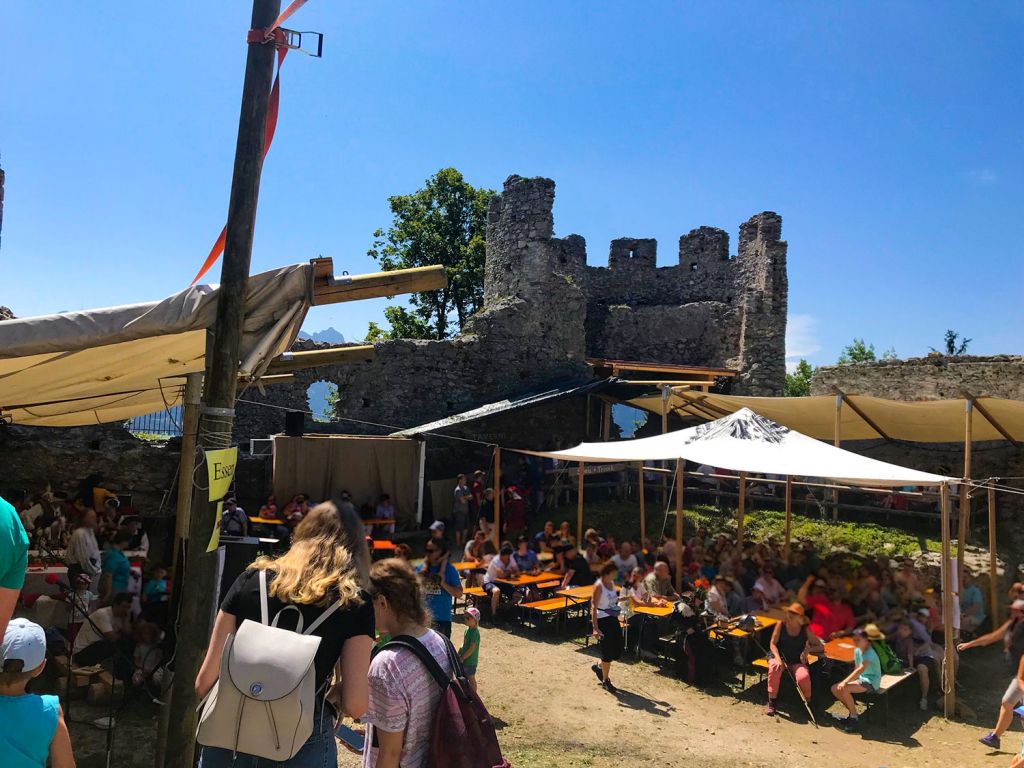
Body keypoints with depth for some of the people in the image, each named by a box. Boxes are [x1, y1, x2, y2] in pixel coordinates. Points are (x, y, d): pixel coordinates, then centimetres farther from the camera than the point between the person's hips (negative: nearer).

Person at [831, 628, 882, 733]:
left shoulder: (869, 654, -23)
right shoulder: (857, 650, 4)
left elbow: (860, 670, -33)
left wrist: (845, 682, -37)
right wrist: (847, 681, -5)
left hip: (871, 681, -9)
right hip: (861, 678, 9)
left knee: (844, 689, -30)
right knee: (835, 689, -5)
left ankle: (854, 718, -13)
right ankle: (852, 711, 11)